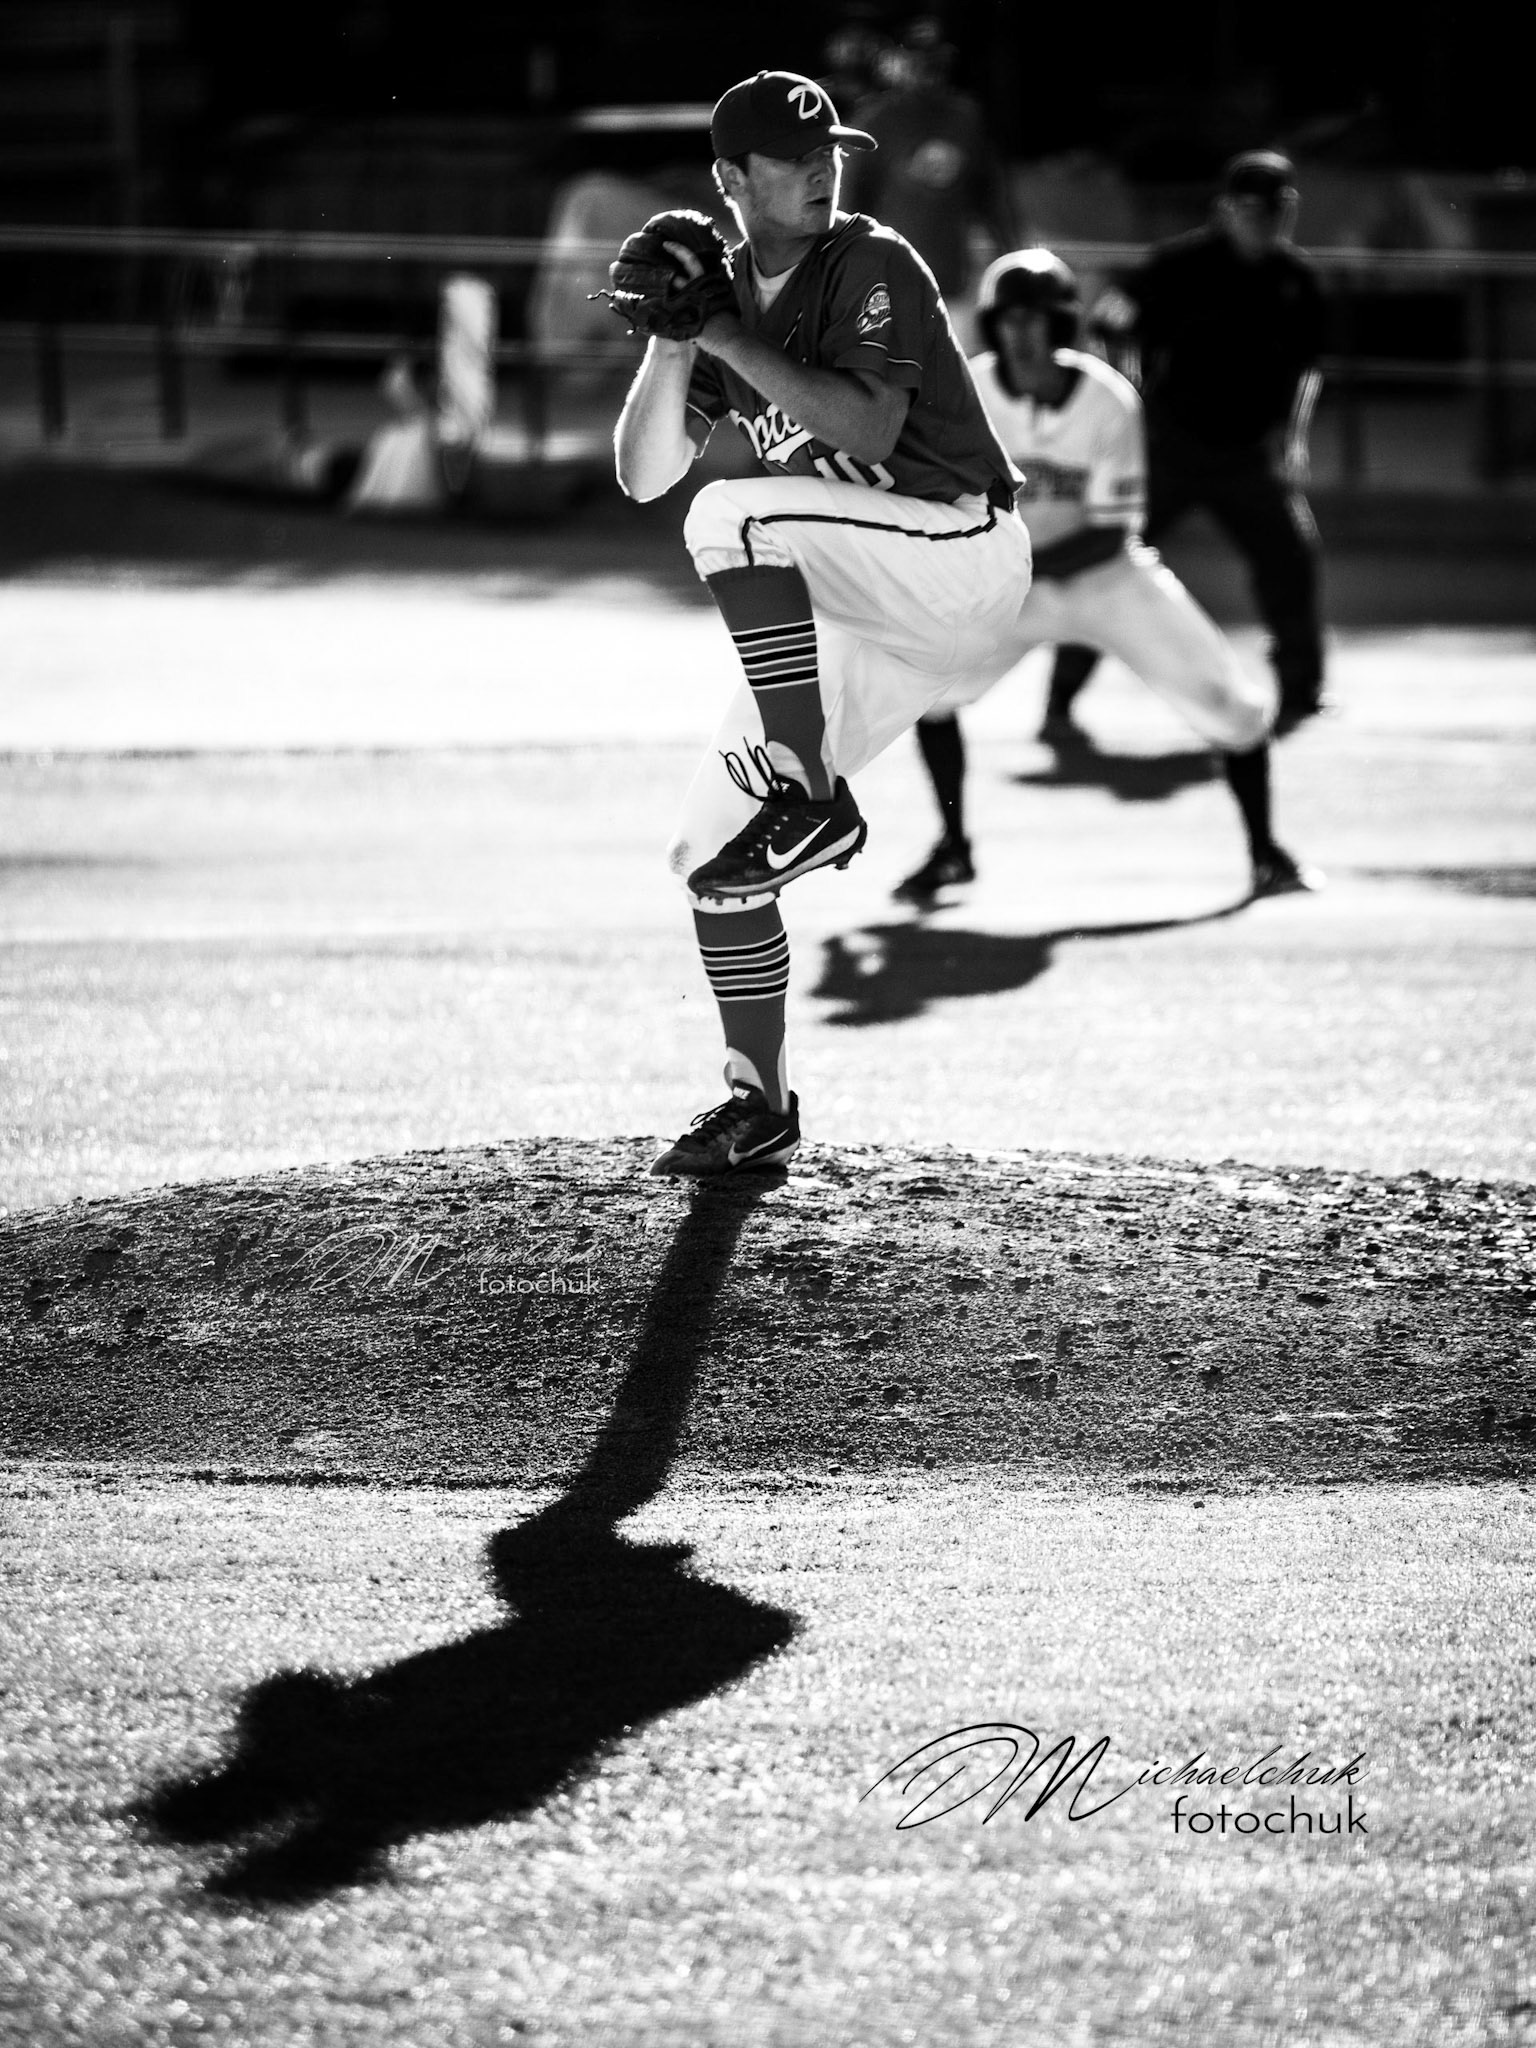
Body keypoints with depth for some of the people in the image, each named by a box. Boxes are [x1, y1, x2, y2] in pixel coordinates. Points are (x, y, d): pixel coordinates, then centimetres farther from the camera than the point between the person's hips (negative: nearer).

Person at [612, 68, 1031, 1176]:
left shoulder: (871, 265, -9)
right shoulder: (726, 299, 10)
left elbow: (870, 429, -25)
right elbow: (643, 473, 4)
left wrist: (724, 336, -22)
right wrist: (671, 343, -11)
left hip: (968, 554, -7)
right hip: (854, 614, 7)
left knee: (734, 512, -32)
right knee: (713, 857, 2)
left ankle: (811, 797, -25)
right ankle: (762, 1107, 15)